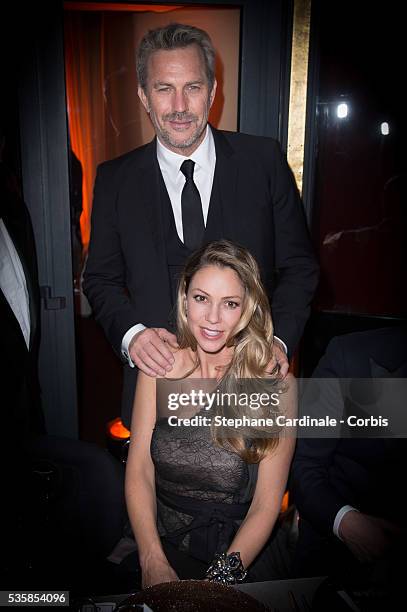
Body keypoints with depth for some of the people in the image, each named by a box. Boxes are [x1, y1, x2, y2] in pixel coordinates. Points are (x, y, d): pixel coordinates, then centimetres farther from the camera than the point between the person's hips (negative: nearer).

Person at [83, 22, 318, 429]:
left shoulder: (264, 161, -5)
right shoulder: (115, 180, -2)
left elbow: (298, 266, -1)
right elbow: (101, 279, 4)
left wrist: (279, 338, -15)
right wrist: (130, 334, -15)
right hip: (157, 379, 1)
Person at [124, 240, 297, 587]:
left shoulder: (276, 385, -10)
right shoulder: (159, 366, -2)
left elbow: (266, 504, -8)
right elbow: (139, 472, -2)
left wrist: (224, 575, -19)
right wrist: (153, 562, -13)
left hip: (239, 554, -1)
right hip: (162, 544, 2)